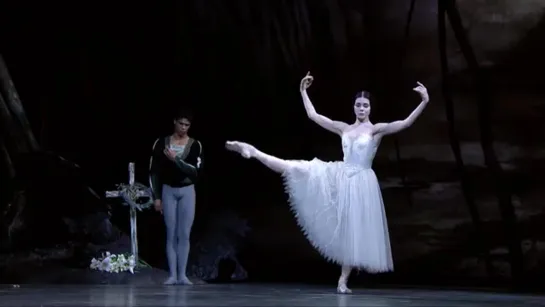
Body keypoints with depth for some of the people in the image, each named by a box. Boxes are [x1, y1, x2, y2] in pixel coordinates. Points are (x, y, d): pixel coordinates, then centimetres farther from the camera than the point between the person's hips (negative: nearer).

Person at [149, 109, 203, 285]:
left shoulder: (195, 145, -2)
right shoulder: (161, 143, -1)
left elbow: (195, 171, -13)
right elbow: (154, 171, 1)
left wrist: (176, 159, -21)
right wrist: (156, 197, -2)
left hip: (187, 191, 0)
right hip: (168, 191, 0)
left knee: (184, 234, -3)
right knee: (171, 234, -1)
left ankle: (182, 275, 0)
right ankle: (172, 275, -1)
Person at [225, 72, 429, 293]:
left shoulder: (376, 129, -1)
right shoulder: (343, 128, 10)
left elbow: (405, 123, -13)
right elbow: (313, 115, 13)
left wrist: (424, 102, -22)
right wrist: (303, 91, 13)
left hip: (360, 182, -3)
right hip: (339, 177, 3)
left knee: (354, 230, -1)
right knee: (294, 169, -9)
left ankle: (343, 280, 5)